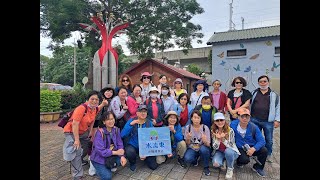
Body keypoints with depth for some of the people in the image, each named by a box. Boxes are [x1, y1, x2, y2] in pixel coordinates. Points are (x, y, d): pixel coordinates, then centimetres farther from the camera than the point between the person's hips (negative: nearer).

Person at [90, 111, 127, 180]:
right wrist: (116, 152, -29)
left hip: (111, 156, 5)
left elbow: (119, 144, -8)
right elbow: (100, 151, -28)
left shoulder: (116, 130, -8)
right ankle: (98, 168, 15)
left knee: (123, 160, -18)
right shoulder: (100, 133, -24)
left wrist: (122, 156, -24)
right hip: (99, 158, -5)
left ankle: (109, 167, 10)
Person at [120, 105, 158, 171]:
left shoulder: (149, 123, -7)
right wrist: (131, 124, -30)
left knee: (153, 166, -9)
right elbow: (122, 135, -18)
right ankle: (133, 163, 3)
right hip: (133, 146, -1)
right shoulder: (131, 121, -10)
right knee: (130, 152, -34)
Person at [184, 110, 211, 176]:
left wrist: (205, 141, -37)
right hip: (192, 149, 1)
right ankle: (196, 158, 9)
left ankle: (206, 167, -6)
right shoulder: (188, 127, -11)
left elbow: (208, 145, -13)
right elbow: (187, 144, -4)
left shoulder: (205, 128, -15)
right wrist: (188, 139, -27)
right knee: (187, 159, -28)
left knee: (203, 149, -35)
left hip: (203, 148, -1)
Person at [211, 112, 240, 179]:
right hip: (219, 152, 1)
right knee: (216, 164, -27)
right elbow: (214, 147, -11)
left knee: (228, 151, -36)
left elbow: (231, 146, -18)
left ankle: (230, 169, -7)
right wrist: (218, 139, -30)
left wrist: (223, 139, -35)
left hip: (231, 152, -1)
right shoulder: (213, 131, -11)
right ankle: (222, 162, 11)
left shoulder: (230, 130, -18)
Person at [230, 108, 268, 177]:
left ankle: (258, 167, 8)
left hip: (251, 148, 3)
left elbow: (261, 140, -13)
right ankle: (239, 161, 12)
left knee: (264, 150, -22)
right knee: (245, 160, -30)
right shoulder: (233, 124, -15)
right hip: (240, 148, -3)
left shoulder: (254, 127, -11)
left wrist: (253, 149, -28)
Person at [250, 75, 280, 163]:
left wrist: (277, 120, -4)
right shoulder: (254, 93, 6)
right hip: (255, 120, 1)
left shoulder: (274, 95, 3)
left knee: (269, 140, 12)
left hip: (268, 122, -1)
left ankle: (268, 155, 32)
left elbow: (278, 107, 2)